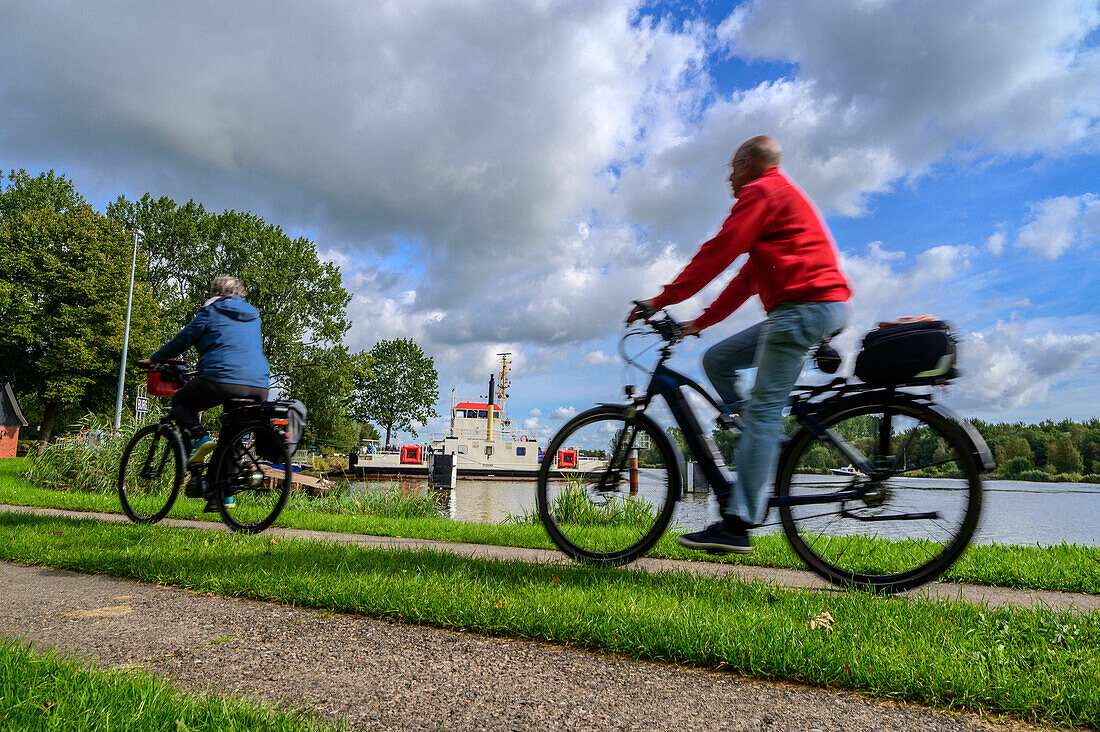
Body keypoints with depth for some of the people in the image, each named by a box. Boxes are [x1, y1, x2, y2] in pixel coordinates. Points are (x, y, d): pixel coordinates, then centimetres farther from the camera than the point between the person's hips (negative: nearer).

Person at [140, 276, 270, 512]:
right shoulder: (253, 317, 25)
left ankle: (199, 439, -3)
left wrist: (154, 359, 30)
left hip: (222, 379, -5)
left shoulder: (210, 313, 9)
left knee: (180, 400, 20)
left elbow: (181, 341, 14)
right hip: (259, 387, 5)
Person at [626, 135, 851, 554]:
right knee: (716, 360, 10)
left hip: (803, 306, -10)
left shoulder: (760, 192, -1)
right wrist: (698, 323, 23)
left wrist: (659, 302, -10)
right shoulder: (784, 196, 31)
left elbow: (717, 253, -13)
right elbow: (747, 280, 26)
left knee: (763, 409, -14)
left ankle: (737, 525, -16)